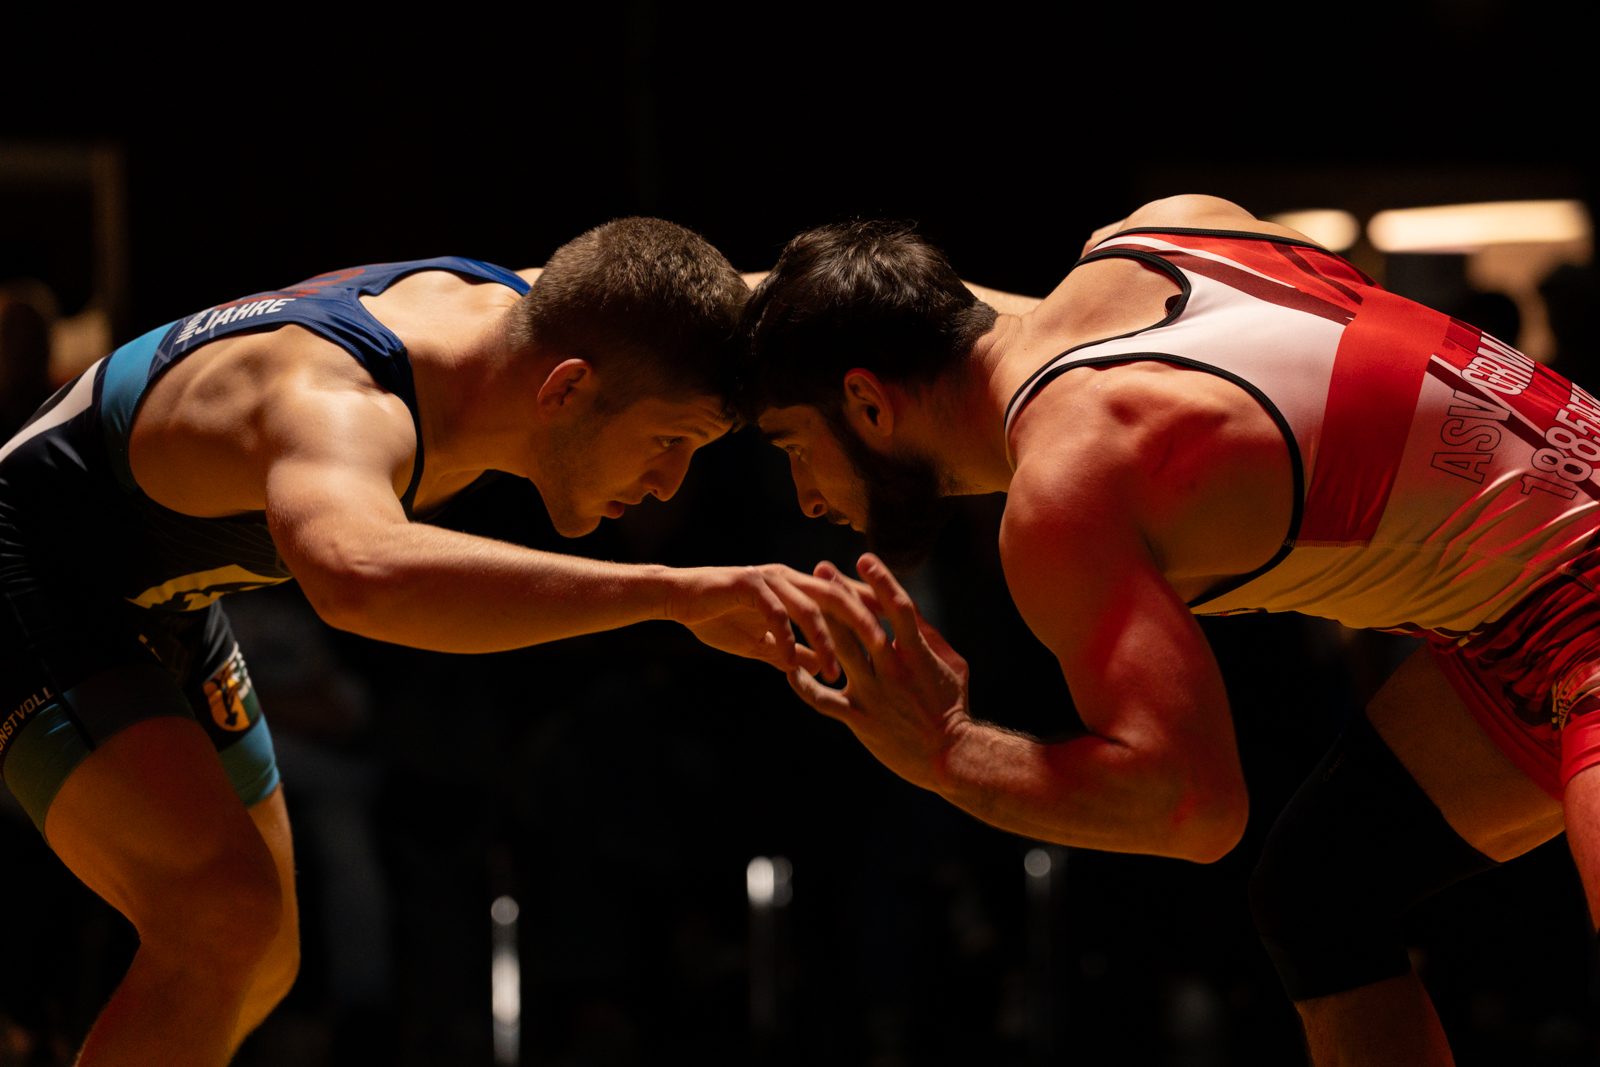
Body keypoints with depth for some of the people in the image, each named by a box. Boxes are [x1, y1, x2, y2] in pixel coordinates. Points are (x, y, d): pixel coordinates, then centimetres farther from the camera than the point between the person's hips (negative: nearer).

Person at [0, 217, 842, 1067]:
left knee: (259, 960, 16)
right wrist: (675, 591, -67)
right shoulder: (340, 405, -40)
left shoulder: (513, 308, -12)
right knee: (224, 913, -28)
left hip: (153, 601, 9)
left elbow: (766, 300, 8)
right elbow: (361, 574, -66)